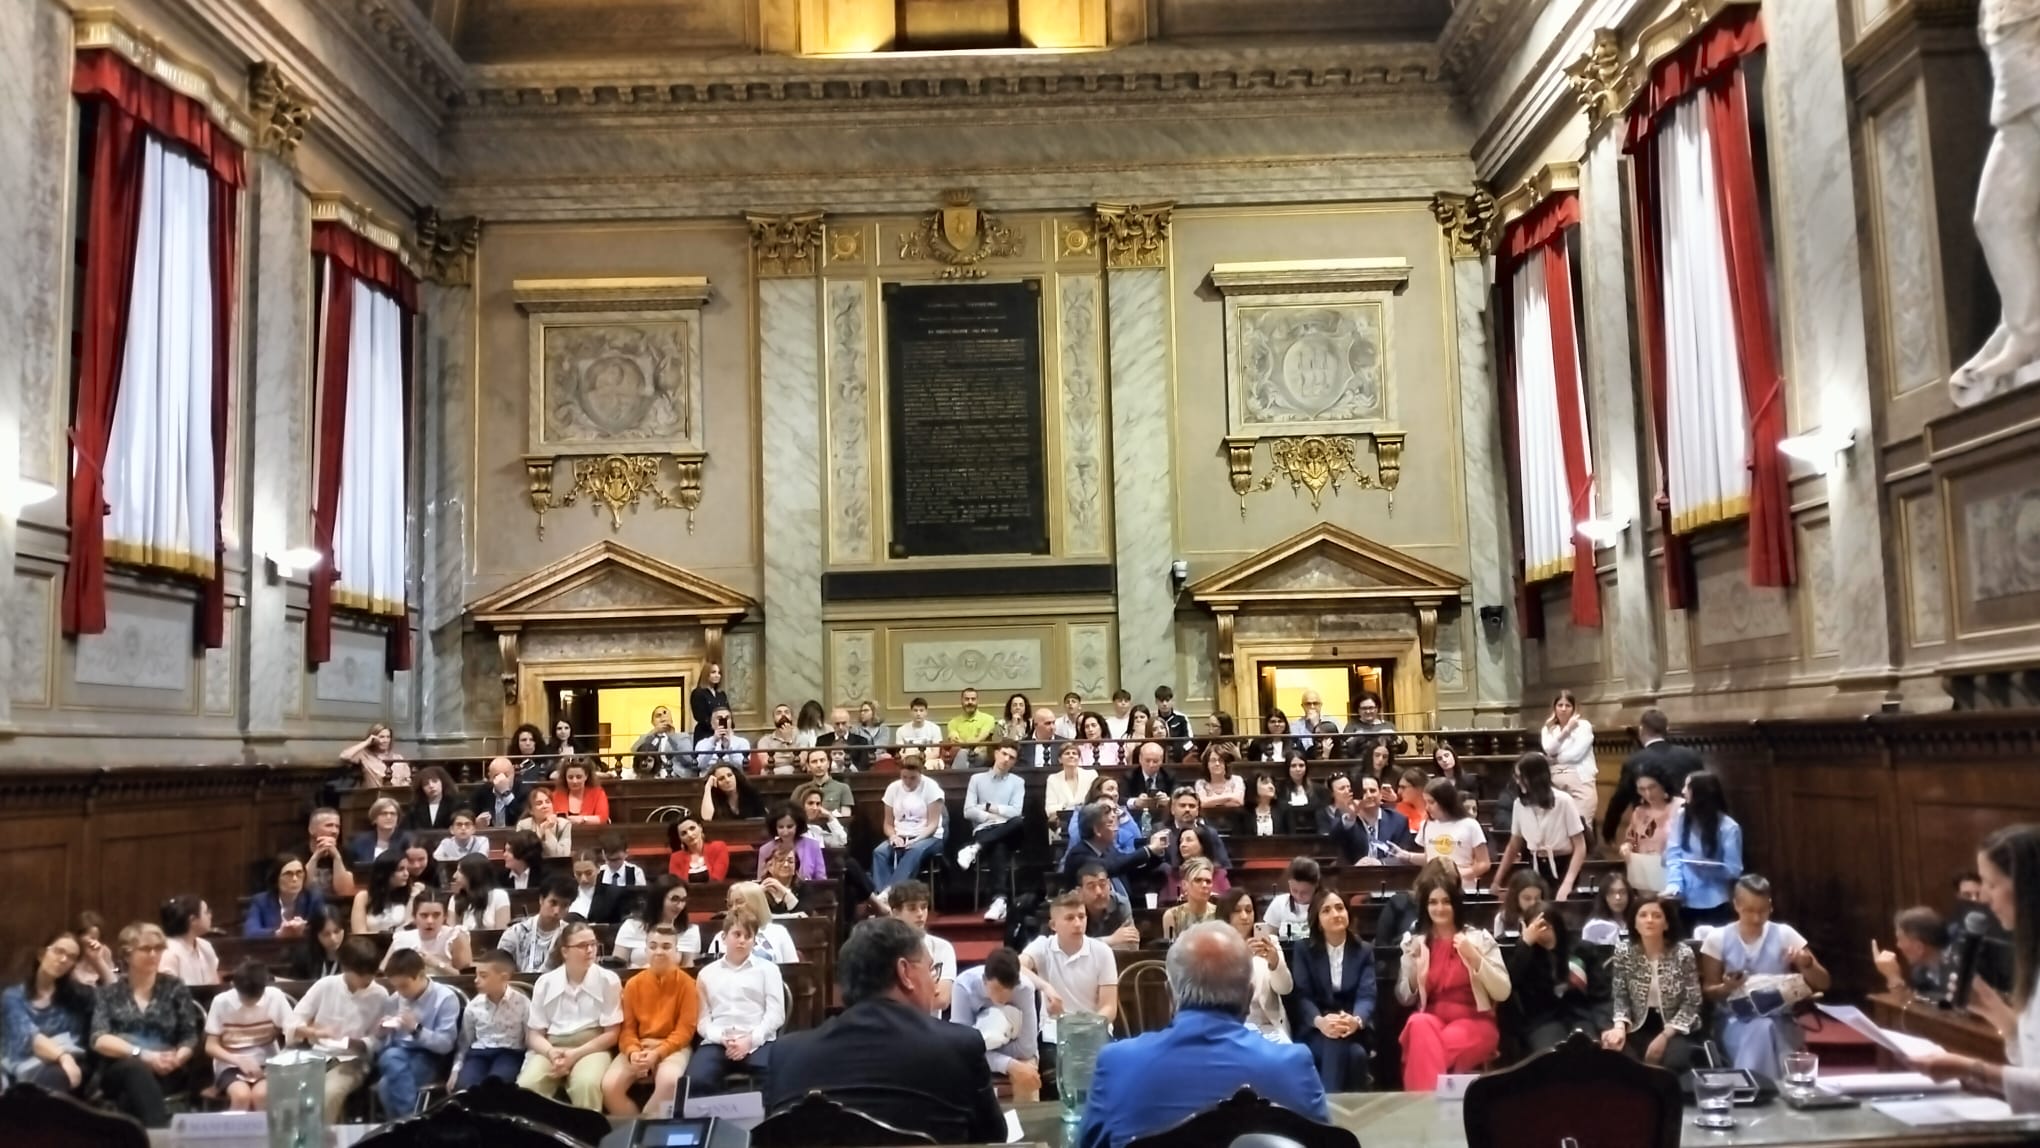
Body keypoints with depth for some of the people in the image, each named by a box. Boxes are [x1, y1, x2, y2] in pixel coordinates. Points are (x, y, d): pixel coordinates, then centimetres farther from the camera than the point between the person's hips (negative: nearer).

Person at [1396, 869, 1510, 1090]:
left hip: (1473, 1022, -2)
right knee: (1419, 1024, -35)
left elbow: (1503, 993, -3)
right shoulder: (1414, 943, 9)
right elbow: (1405, 999, 10)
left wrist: (1475, 958, -16)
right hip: (1431, 1019, 2)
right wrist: (1412, 968, -9)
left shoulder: (1480, 939, 3)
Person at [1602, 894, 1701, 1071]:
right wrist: (1619, 1026, -20)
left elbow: (1691, 1003, -8)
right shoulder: (1623, 951, -6)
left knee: (1671, 1064, -31)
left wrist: (1665, 1036, -18)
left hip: (1675, 1028, -1)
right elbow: (1621, 997, 0)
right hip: (1638, 1025, 1)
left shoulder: (1683, 954, -10)